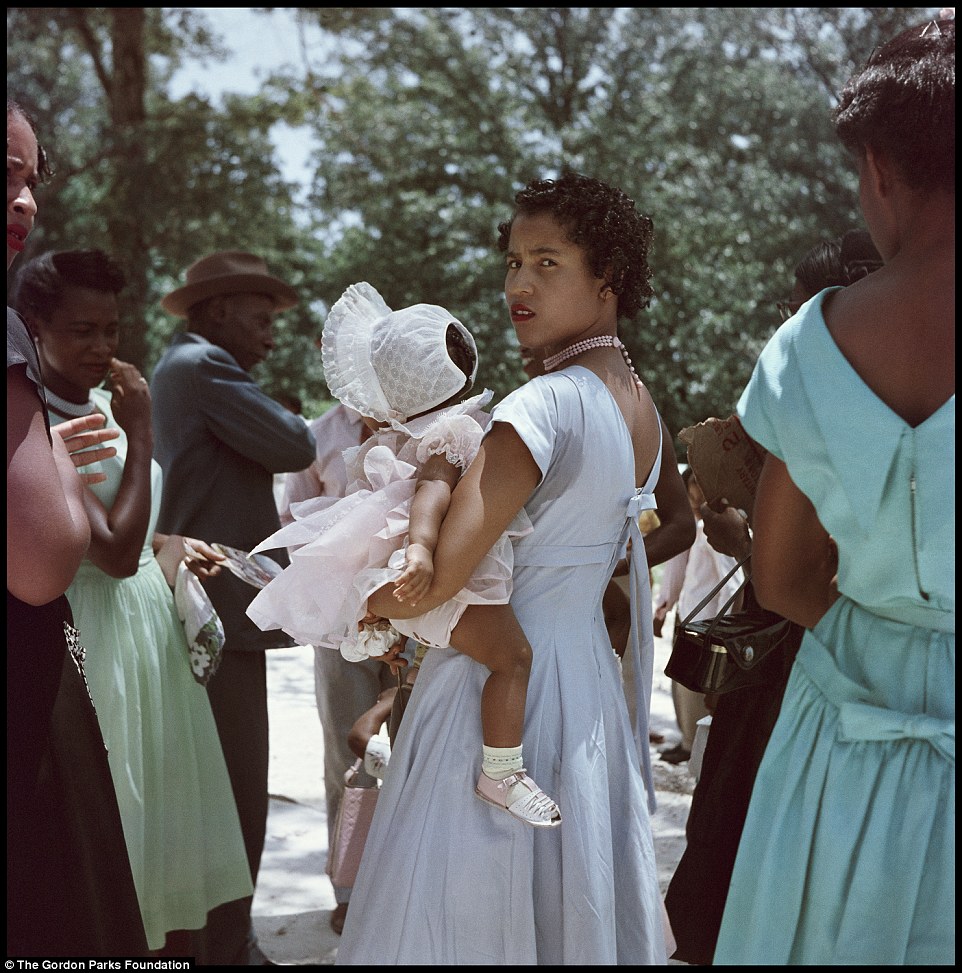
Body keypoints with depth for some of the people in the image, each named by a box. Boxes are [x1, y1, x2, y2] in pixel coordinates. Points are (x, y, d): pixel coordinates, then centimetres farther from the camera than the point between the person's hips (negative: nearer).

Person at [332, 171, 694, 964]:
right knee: (579, 904, 18)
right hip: (590, 674, 9)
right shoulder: (641, 403, 5)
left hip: (499, 686, -9)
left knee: (473, 913, 2)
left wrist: (348, 604, -9)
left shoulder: (547, 404, -22)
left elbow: (437, 578, -28)